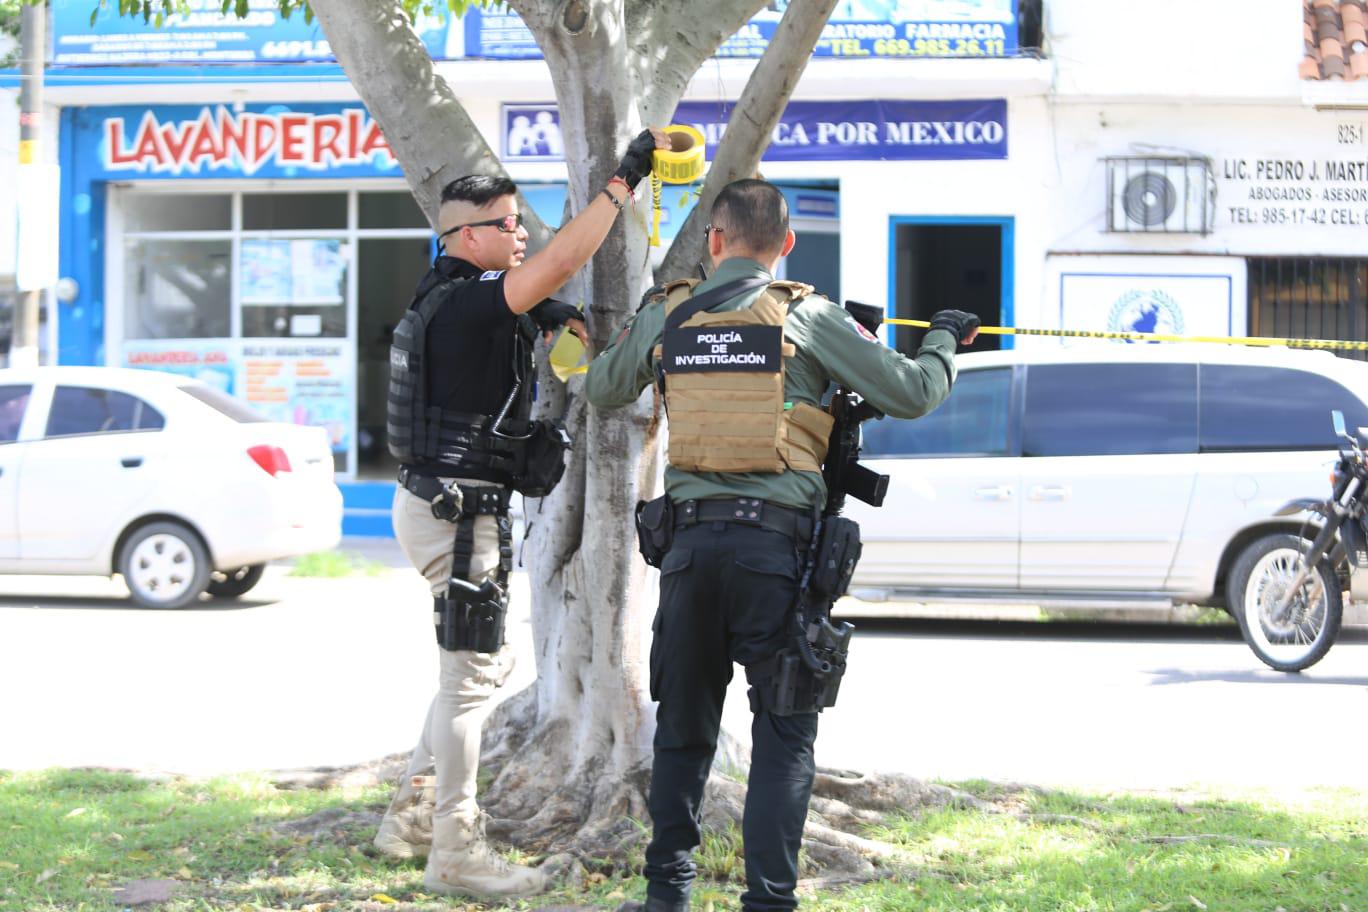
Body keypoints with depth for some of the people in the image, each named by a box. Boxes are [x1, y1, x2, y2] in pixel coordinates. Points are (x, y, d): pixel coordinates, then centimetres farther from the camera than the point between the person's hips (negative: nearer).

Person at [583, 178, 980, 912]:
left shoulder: (666, 315, 8)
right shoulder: (807, 317, -1)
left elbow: (601, 391, 25)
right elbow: (911, 393, 1)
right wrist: (944, 341, 21)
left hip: (690, 541, 3)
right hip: (776, 543, -3)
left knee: (683, 722, 14)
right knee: (784, 729, 3)